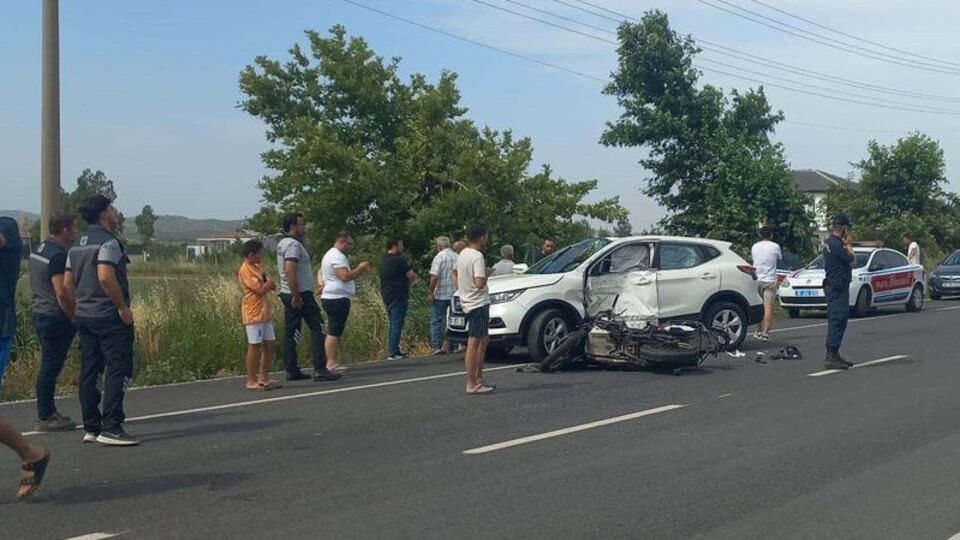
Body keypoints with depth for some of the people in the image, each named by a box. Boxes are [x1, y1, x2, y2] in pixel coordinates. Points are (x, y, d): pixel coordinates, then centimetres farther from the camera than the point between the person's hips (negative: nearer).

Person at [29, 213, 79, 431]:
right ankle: (45, 418, 0)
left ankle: (49, 412, 23)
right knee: (51, 367, -5)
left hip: (40, 314, 10)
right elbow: (62, 293, -23)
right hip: (56, 319, -10)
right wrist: (75, 317, -13)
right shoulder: (58, 255, -17)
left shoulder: (39, 250, 14)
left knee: (49, 366, 15)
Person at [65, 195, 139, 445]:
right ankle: (111, 428, -9)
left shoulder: (78, 245, 15)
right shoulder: (108, 242, -12)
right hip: (110, 316, -9)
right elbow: (106, 277, -24)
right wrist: (124, 307, -17)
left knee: (89, 372, 10)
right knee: (118, 371, -6)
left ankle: (90, 427, 14)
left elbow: (68, 282, 16)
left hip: (84, 316, 9)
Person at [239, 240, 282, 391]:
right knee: (254, 346, -5)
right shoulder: (246, 270, -12)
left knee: (270, 344, 10)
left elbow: (272, 286, 12)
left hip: (264, 313, 9)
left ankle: (264, 378, 18)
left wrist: (268, 284, -9)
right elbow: (260, 290, -19)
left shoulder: (257, 268, 16)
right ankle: (251, 381, 0)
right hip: (254, 314, -9)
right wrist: (269, 282, -2)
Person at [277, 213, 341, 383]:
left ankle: (291, 370, 10)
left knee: (291, 332, 9)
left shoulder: (283, 244, 15)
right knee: (317, 328, -7)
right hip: (301, 294, -10)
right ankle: (320, 369, -10)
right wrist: (296, 296, -24)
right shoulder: (293, 244, -15)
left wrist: (303, 240, 16)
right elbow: (290, 271, -24)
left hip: (288, 294, 10)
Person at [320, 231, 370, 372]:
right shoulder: (337, 256, -13)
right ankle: (331, 363, -12)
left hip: (332, 298, 11)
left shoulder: (331, 255, 22)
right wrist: (360, 269, -10)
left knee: (334, 332, 11)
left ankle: (331, 362, 11)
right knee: (335, 331, -11)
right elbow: (345, 276, -23)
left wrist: (358, 271, 17)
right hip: (337, 299, -11)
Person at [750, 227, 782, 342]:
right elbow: (780, 259, 10)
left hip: (757, 280, 4)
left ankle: (758, 331, 17)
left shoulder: (755, 247, 5)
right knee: (768, 307, -6)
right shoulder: (775, 247, -4)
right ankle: (765, 332, -13)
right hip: (770, 280, -4)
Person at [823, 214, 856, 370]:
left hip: (833, 286, 11)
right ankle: (831, 357, -14)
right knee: (837, 320, -11)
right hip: (838, 288, -11)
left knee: (837, 320, 15)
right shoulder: (837, 244, -18)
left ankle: (834, 355, 20)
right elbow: (852, 260, -15)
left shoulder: (830, 242, 14)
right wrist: (848, 245, -2)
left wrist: (846, 245, 8)